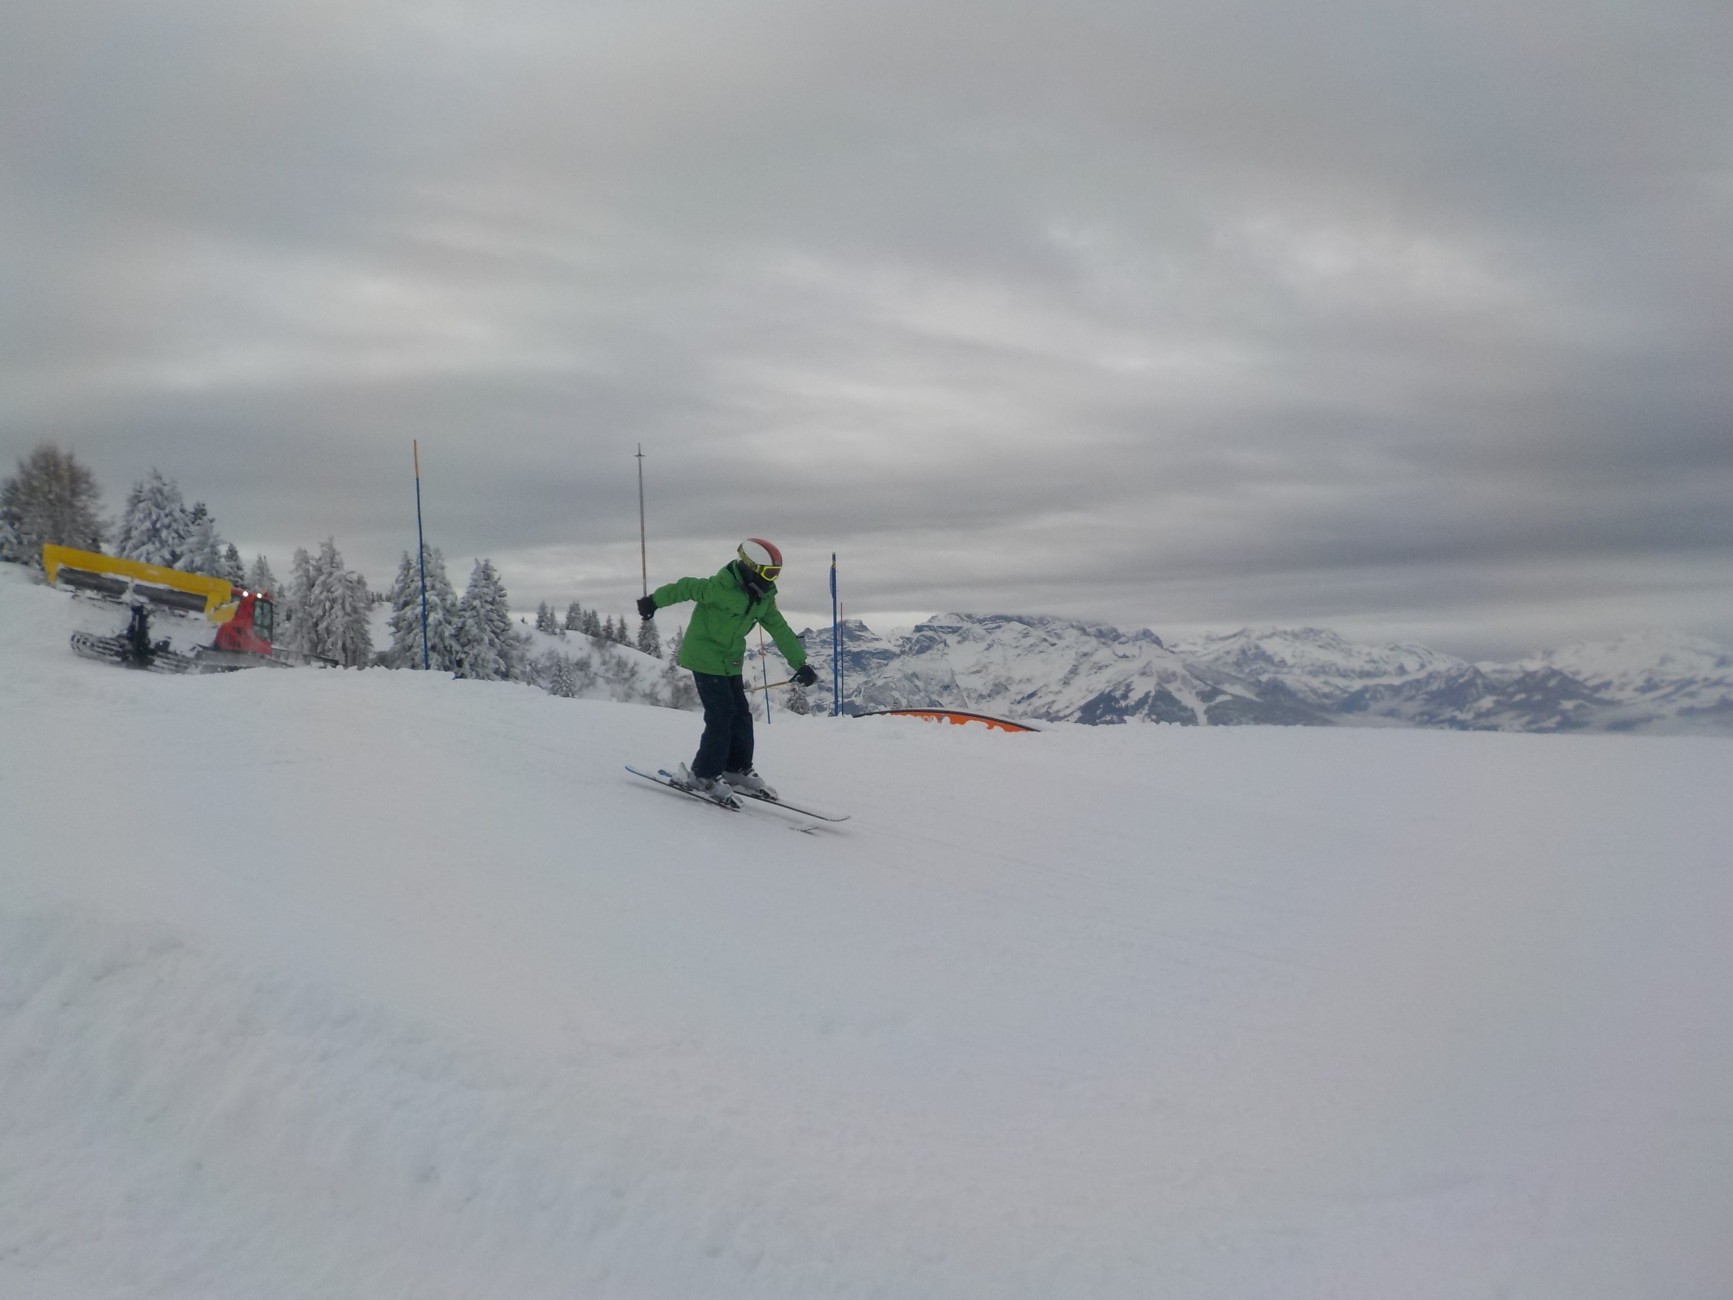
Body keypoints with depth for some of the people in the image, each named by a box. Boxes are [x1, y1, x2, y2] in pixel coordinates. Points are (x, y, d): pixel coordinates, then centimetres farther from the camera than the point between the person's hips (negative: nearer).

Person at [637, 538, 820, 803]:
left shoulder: (763, 598, 1)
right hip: (705, 658, -8)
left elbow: (780, 630, 5)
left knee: (741, 715, 8)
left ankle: (736, 770, 22)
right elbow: (686, 588, -14)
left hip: (730, 662, 8)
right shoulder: (722, 588, -23)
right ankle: (703, 775, -1)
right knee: (721, 716, -11)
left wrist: (800, 663, 3)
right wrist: (654, 601, -4)